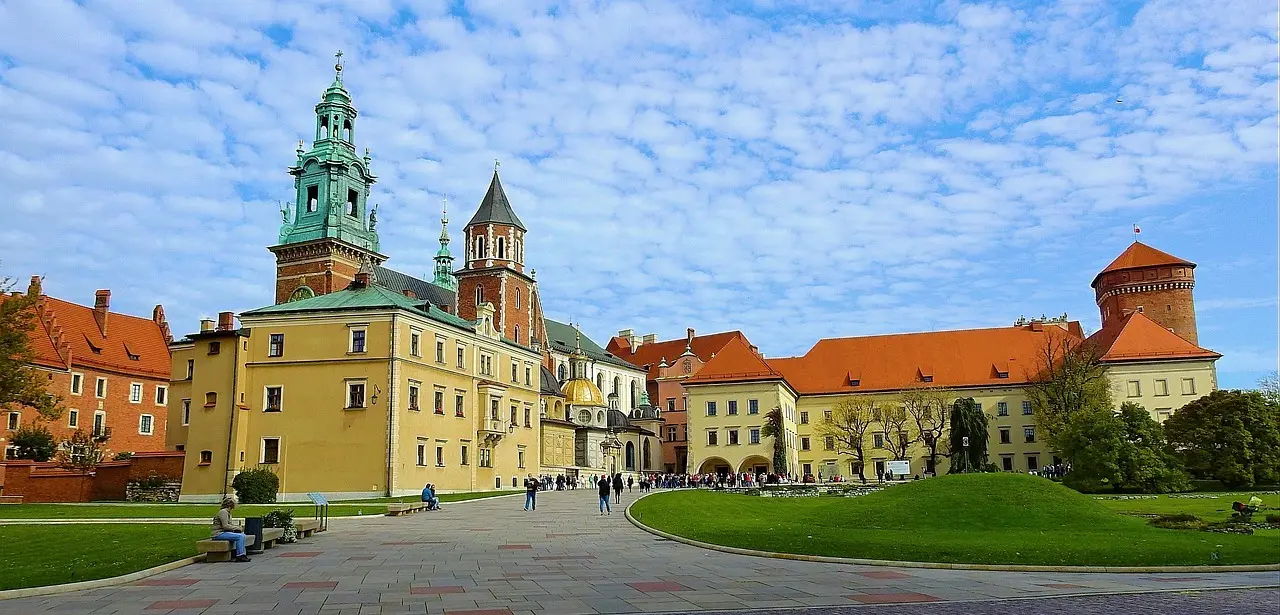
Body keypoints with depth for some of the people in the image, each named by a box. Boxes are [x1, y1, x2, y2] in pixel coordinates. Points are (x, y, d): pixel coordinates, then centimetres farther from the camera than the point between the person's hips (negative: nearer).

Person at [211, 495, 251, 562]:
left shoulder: (228, 512, 16)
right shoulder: (223, 512, -15)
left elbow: (230, 524, 22)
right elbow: (225, 526, -21)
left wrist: (239, 527, 5)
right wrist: (238, 528, -13)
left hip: (223, 532, 10)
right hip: (218, 534, -10)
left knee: (243, 535, 1)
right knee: (240, 536, -21)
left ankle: (242, 554, -1)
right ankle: (239, 555, -17)